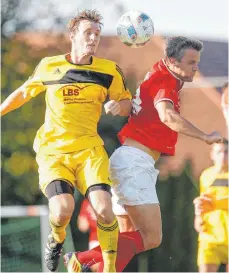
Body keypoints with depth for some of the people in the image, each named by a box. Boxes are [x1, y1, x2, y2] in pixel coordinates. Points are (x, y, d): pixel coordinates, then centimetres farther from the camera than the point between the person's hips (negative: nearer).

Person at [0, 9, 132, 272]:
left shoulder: (109, 70, 2)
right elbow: (23, 93, 19)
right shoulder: (48, 66, 3)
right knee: (63, 209, -23)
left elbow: (126, 103, 10)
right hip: (53, 151, -1)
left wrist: (118, 105, -13)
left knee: (103, 208, -22)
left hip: (89, 149, 1)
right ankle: (56, 239, 14)